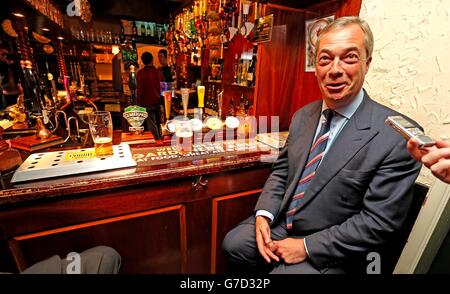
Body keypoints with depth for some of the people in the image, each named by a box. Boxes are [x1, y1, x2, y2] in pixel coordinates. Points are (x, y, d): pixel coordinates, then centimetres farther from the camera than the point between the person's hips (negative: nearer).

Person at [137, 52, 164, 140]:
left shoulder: (140, 73, -8)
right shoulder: (158, 72, 3)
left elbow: (140, 90, -8)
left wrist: (139, 104, -1)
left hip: (147, 103, -4)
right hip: (158, 102, 4)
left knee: (152, 125, 1)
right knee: (158, 124, 16)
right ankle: (160, 138, 26)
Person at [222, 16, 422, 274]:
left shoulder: (396, 137, -20)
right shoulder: (303, 116, -2)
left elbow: (378, 222, -18)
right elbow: (281, 171, 3)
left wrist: (306, 247, -18)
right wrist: (263, 215, -10)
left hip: (328, 255, -4)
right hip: (281, 223, 5)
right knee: (233, 244, 0)